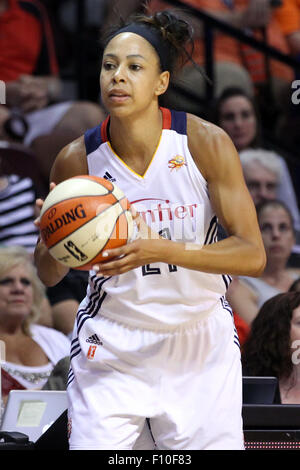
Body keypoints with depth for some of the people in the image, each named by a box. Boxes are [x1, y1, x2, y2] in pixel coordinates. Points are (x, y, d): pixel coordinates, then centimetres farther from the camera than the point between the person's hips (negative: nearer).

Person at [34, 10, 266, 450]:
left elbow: (253, 255, -17)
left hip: (200, 343, 0)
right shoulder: (78, 160, -9)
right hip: (111, 345, 0)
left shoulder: (207, 143, -13)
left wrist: (161, 251, -30)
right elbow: (48, 275, 2)